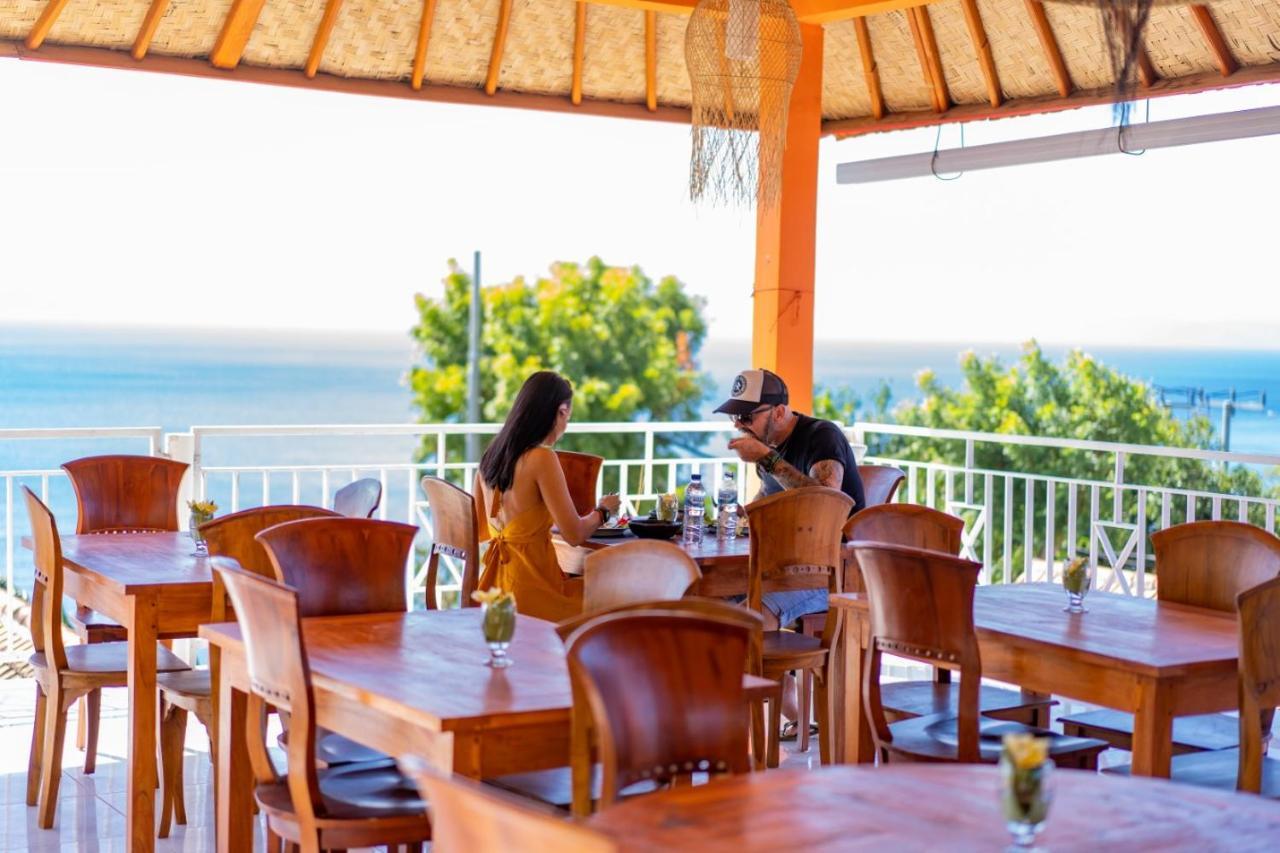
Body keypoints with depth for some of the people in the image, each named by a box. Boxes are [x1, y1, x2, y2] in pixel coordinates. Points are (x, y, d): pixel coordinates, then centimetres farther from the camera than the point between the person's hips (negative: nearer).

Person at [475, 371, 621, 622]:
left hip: (495, 581, 8)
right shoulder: (541, 459, -17)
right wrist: (603, 510, 4)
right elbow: (574, 534, -16)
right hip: (529, 585, -8)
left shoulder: (490, 455, 7)